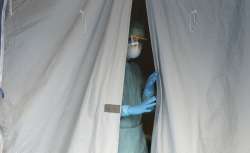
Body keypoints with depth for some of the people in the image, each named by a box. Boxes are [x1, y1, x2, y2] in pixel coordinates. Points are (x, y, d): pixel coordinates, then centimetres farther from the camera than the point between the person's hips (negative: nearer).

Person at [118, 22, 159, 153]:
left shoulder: (135, 68, 10)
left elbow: (142, 103, 11)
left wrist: (149, 86, -5)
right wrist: (131, 110, -26)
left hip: (137, 132, 7)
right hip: (117, 133, -7)